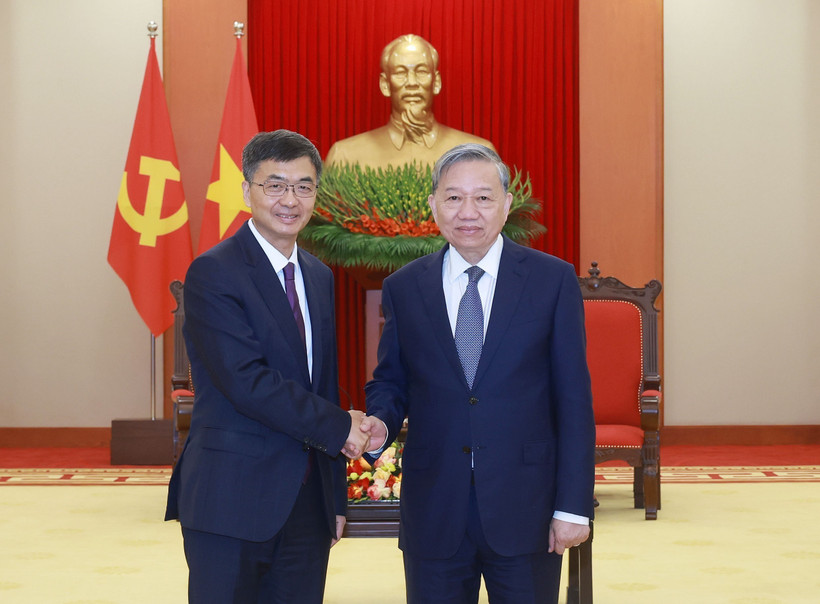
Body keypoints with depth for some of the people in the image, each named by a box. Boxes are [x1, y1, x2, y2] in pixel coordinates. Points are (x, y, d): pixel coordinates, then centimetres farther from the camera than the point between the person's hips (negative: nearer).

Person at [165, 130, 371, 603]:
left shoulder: (320, 277, 14)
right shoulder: (214, 273, -10)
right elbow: (246, 382, -19)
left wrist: (337, 494, 16)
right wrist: (338, 427, -11)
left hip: (308, 502, 6)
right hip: (232, 501, -6)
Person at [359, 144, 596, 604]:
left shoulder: (553, 280, -1)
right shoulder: (404, 288, 6)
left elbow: (574, 399, -3)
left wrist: (573, 506, -7)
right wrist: (380, 422, -10)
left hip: (525, 509, -1)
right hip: (433, 511, 2)